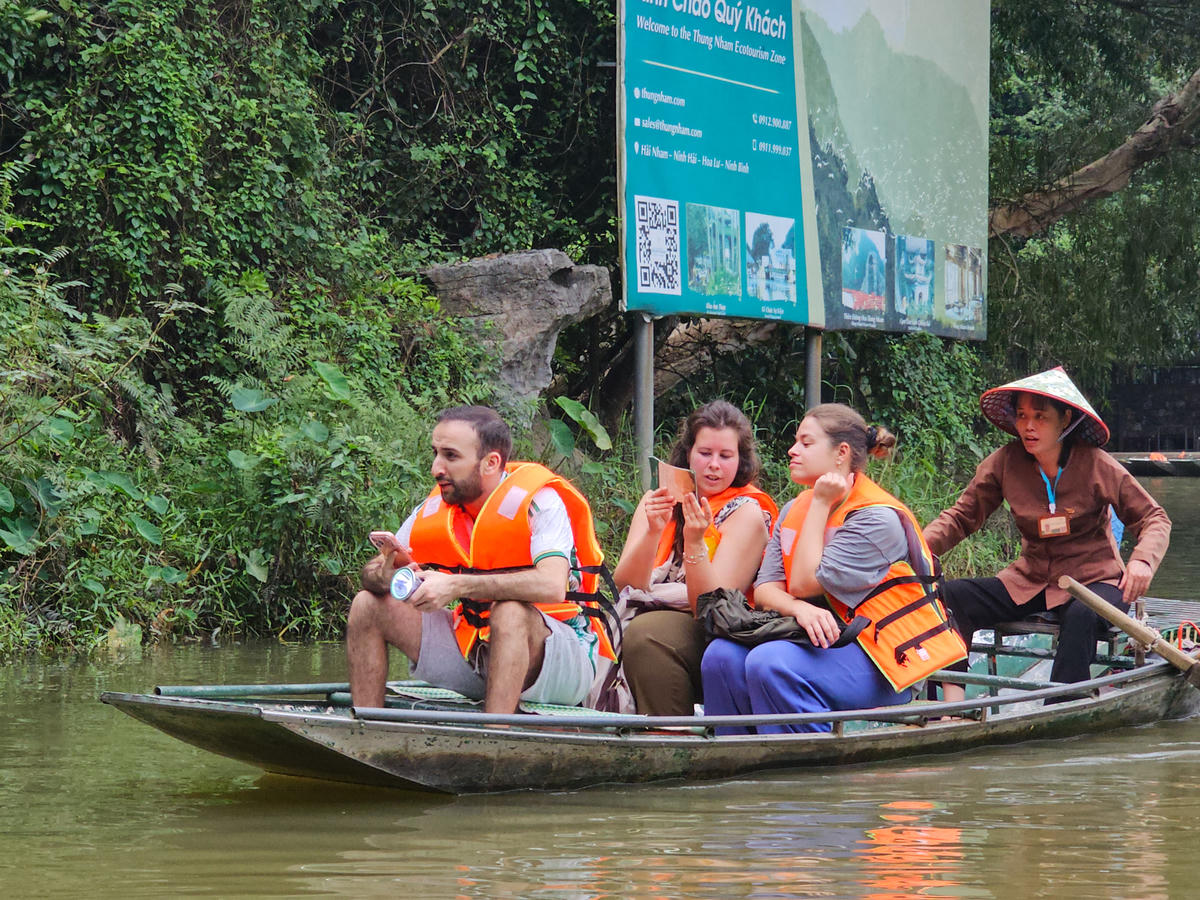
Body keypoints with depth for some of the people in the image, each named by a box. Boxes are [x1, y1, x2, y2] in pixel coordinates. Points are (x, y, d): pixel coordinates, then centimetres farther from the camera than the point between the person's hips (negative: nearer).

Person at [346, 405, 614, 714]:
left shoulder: (539, 501, -17)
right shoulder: (435, 509, 2)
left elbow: (552, 586, -34)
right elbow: (372, 572, 2)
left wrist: (457, 586, -37)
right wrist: (385, 577, -24)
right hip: (472, 650, 6)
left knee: (510, 612, -38)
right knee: (368, 605, -4)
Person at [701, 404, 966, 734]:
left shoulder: (878, 518, -12)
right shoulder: (794, 510, 13)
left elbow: (805, 583, -16)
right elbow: (765, 588, 3)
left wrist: (821, 503, -10)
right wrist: (800, 609, -20)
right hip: (828, 641, 7)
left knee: (771, 663, -32)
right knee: (723, 655, -18)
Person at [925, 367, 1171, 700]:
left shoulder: (1096, 466, -11)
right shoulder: (1005, 463, -5)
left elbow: (1153, 518, -5)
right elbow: (961, 516, -1)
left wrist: (1142, 561, -27)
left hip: (1093, 580, -4)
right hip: (1030, 582, 4)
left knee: (1081, 616, -38)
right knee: (950, 597, -16)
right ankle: (953, 701, -29)